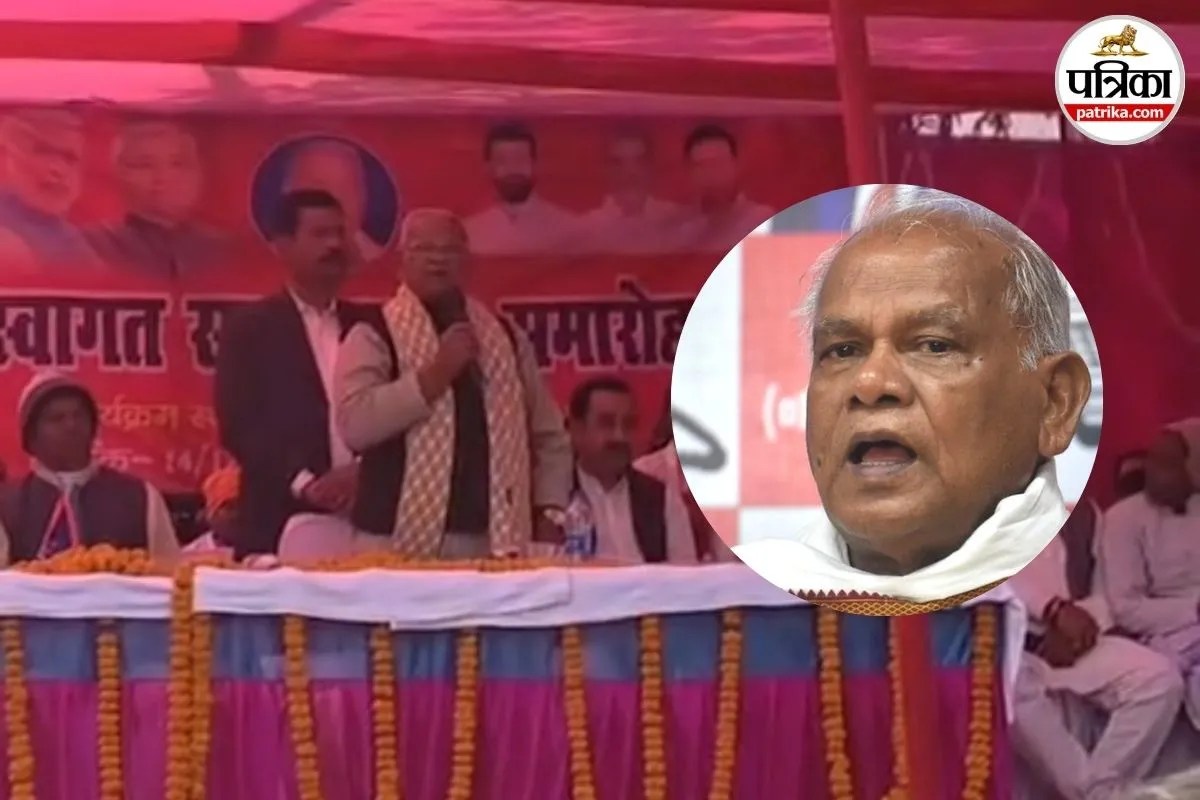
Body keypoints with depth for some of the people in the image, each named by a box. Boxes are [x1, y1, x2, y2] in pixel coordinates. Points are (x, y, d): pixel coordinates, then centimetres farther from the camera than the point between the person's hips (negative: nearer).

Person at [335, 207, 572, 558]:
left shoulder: (506, 337, 14)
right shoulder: (374, 336, 2)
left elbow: (549, 437, 17)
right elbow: (354, 423, -15)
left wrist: (550, 514, 5)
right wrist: (436, 373, -15)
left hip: (494, 544, 3)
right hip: (400, 546, -3)